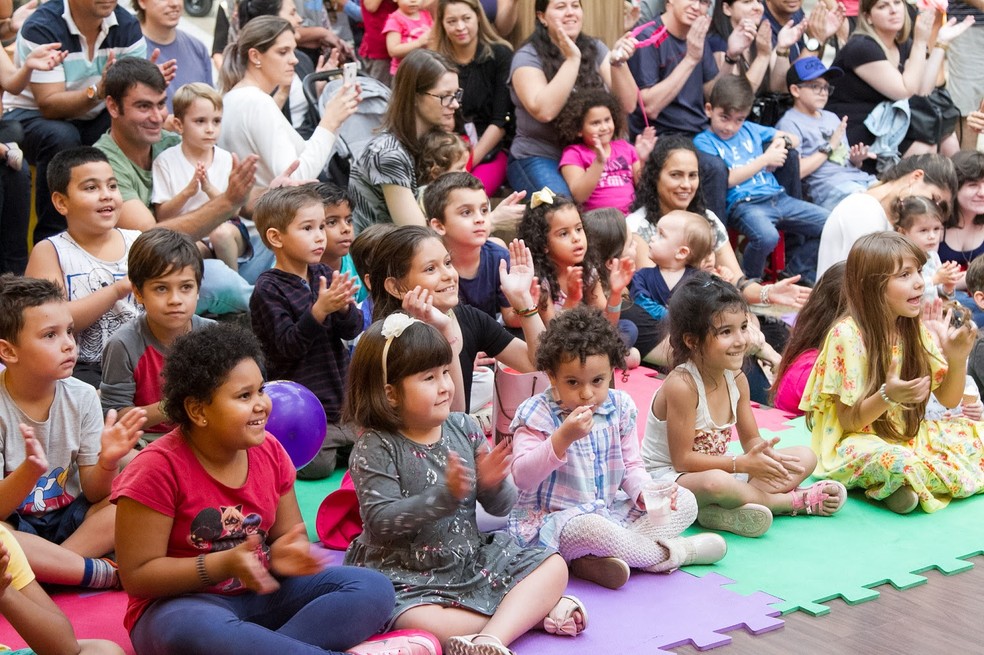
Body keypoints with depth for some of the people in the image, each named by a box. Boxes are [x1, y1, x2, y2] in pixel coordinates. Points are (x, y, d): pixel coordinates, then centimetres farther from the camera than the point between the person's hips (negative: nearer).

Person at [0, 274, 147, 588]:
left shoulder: (82, 397, -7)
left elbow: (94, 494, -4)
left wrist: (108, 461, -26)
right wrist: (31, 471, -37)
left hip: (69, 516, 4)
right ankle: (107, 573, -23)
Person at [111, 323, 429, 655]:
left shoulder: (269, 450, 0)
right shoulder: (159, 468, -16)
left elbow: (290, 533, 10)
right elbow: (136, 575, -15)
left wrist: (284, 553, -16)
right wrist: (222, 565, -26)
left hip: (262, 592, 6)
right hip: (183, 604, -6)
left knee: (373, 589, -12)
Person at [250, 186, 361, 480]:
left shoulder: (323, 274, 6)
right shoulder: (268, 289, -13)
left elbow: (353, 330, 1)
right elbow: (288, 345, -21)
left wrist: (343, 307, -22)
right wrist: (320, 309, -34)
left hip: (341, 399, 7)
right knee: (315, 465, -15)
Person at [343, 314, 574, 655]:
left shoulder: (464, 429, 0)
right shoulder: (375, 449, -13)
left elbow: (501, 507, 5)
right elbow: (380, 523, -22)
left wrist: (493, 483, -20)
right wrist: (446, 495, -30)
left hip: (471, 561, 6)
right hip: (408, 577, -6)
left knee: (554, 566, -2)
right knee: (425, 625, -36)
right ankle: (533, 608, -18)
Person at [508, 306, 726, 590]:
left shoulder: (619, 407, 3)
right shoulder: (538, 414, -13)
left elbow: (631, 465, 11)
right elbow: (522, 477, -23)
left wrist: (646, 491, -12)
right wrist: (563, 437, -35)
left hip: (612, 512, 7)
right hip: (553, 520, -7)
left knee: (685, 501, -3)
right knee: (589, 528, -41)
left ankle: (596, 558, -26)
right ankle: (669, 554, -13)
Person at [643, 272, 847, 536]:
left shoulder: (736, 378, 0)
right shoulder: (682, 385, -24)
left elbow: (751, 439, 8)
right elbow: (683, 459, -22)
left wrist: (765, 453, -17)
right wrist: (742, 464, -23)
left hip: (711, 467, 9)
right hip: (667, 477, -9)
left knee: (805, 456, 4)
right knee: (715, 482, -43)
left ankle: (723, 512, -18)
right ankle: (797, 500, -16)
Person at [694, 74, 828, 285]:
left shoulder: (749, 129, 20)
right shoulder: (704, 142, 2)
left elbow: (793, 139, 28)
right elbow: (728, 179, -10)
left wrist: (782, 142, 4)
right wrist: (765, 158, -5)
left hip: (776, 197, 7)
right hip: (743, 203, -7)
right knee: (767, 236, -38)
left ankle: (797, 269, 17)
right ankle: (750, 281, -8)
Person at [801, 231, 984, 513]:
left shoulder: (916, 330, 1)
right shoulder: (847, 335, -17)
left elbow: (948, 399, 7)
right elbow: (848, 421, -14)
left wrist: (957, 359, -12)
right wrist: (887, 397, -33)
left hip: (909, 436, 8)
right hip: (858, 443, -7)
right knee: (893, 461, -38)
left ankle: (898, 486, -6)